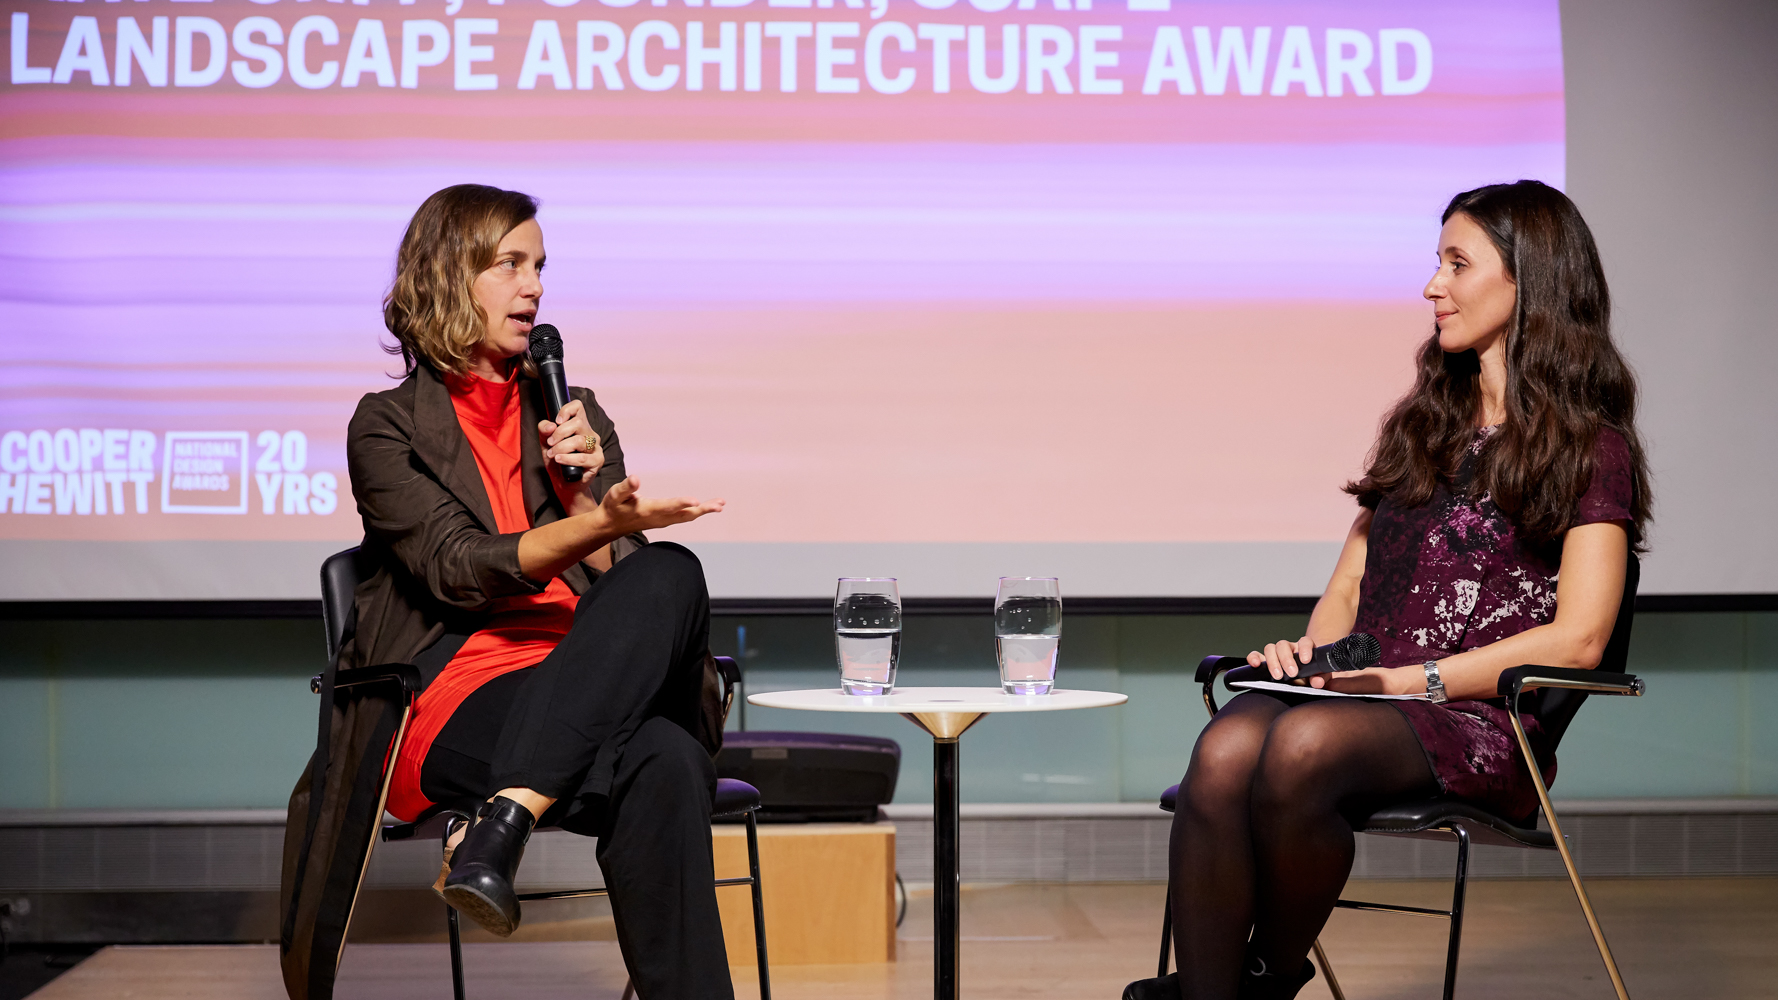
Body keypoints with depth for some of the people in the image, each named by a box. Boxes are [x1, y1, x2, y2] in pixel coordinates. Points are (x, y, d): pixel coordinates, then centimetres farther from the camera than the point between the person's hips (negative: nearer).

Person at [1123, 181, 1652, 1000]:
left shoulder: (1591, 448, 5)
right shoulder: (1424, 420, 25)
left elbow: (1577, 639, -6)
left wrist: (1413, 678, -12)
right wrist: (1308, 649, 1)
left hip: (1476, 721, -5)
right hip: (1357, 699, 5)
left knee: (1303, 746, -37)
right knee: (1223, 754, -31)